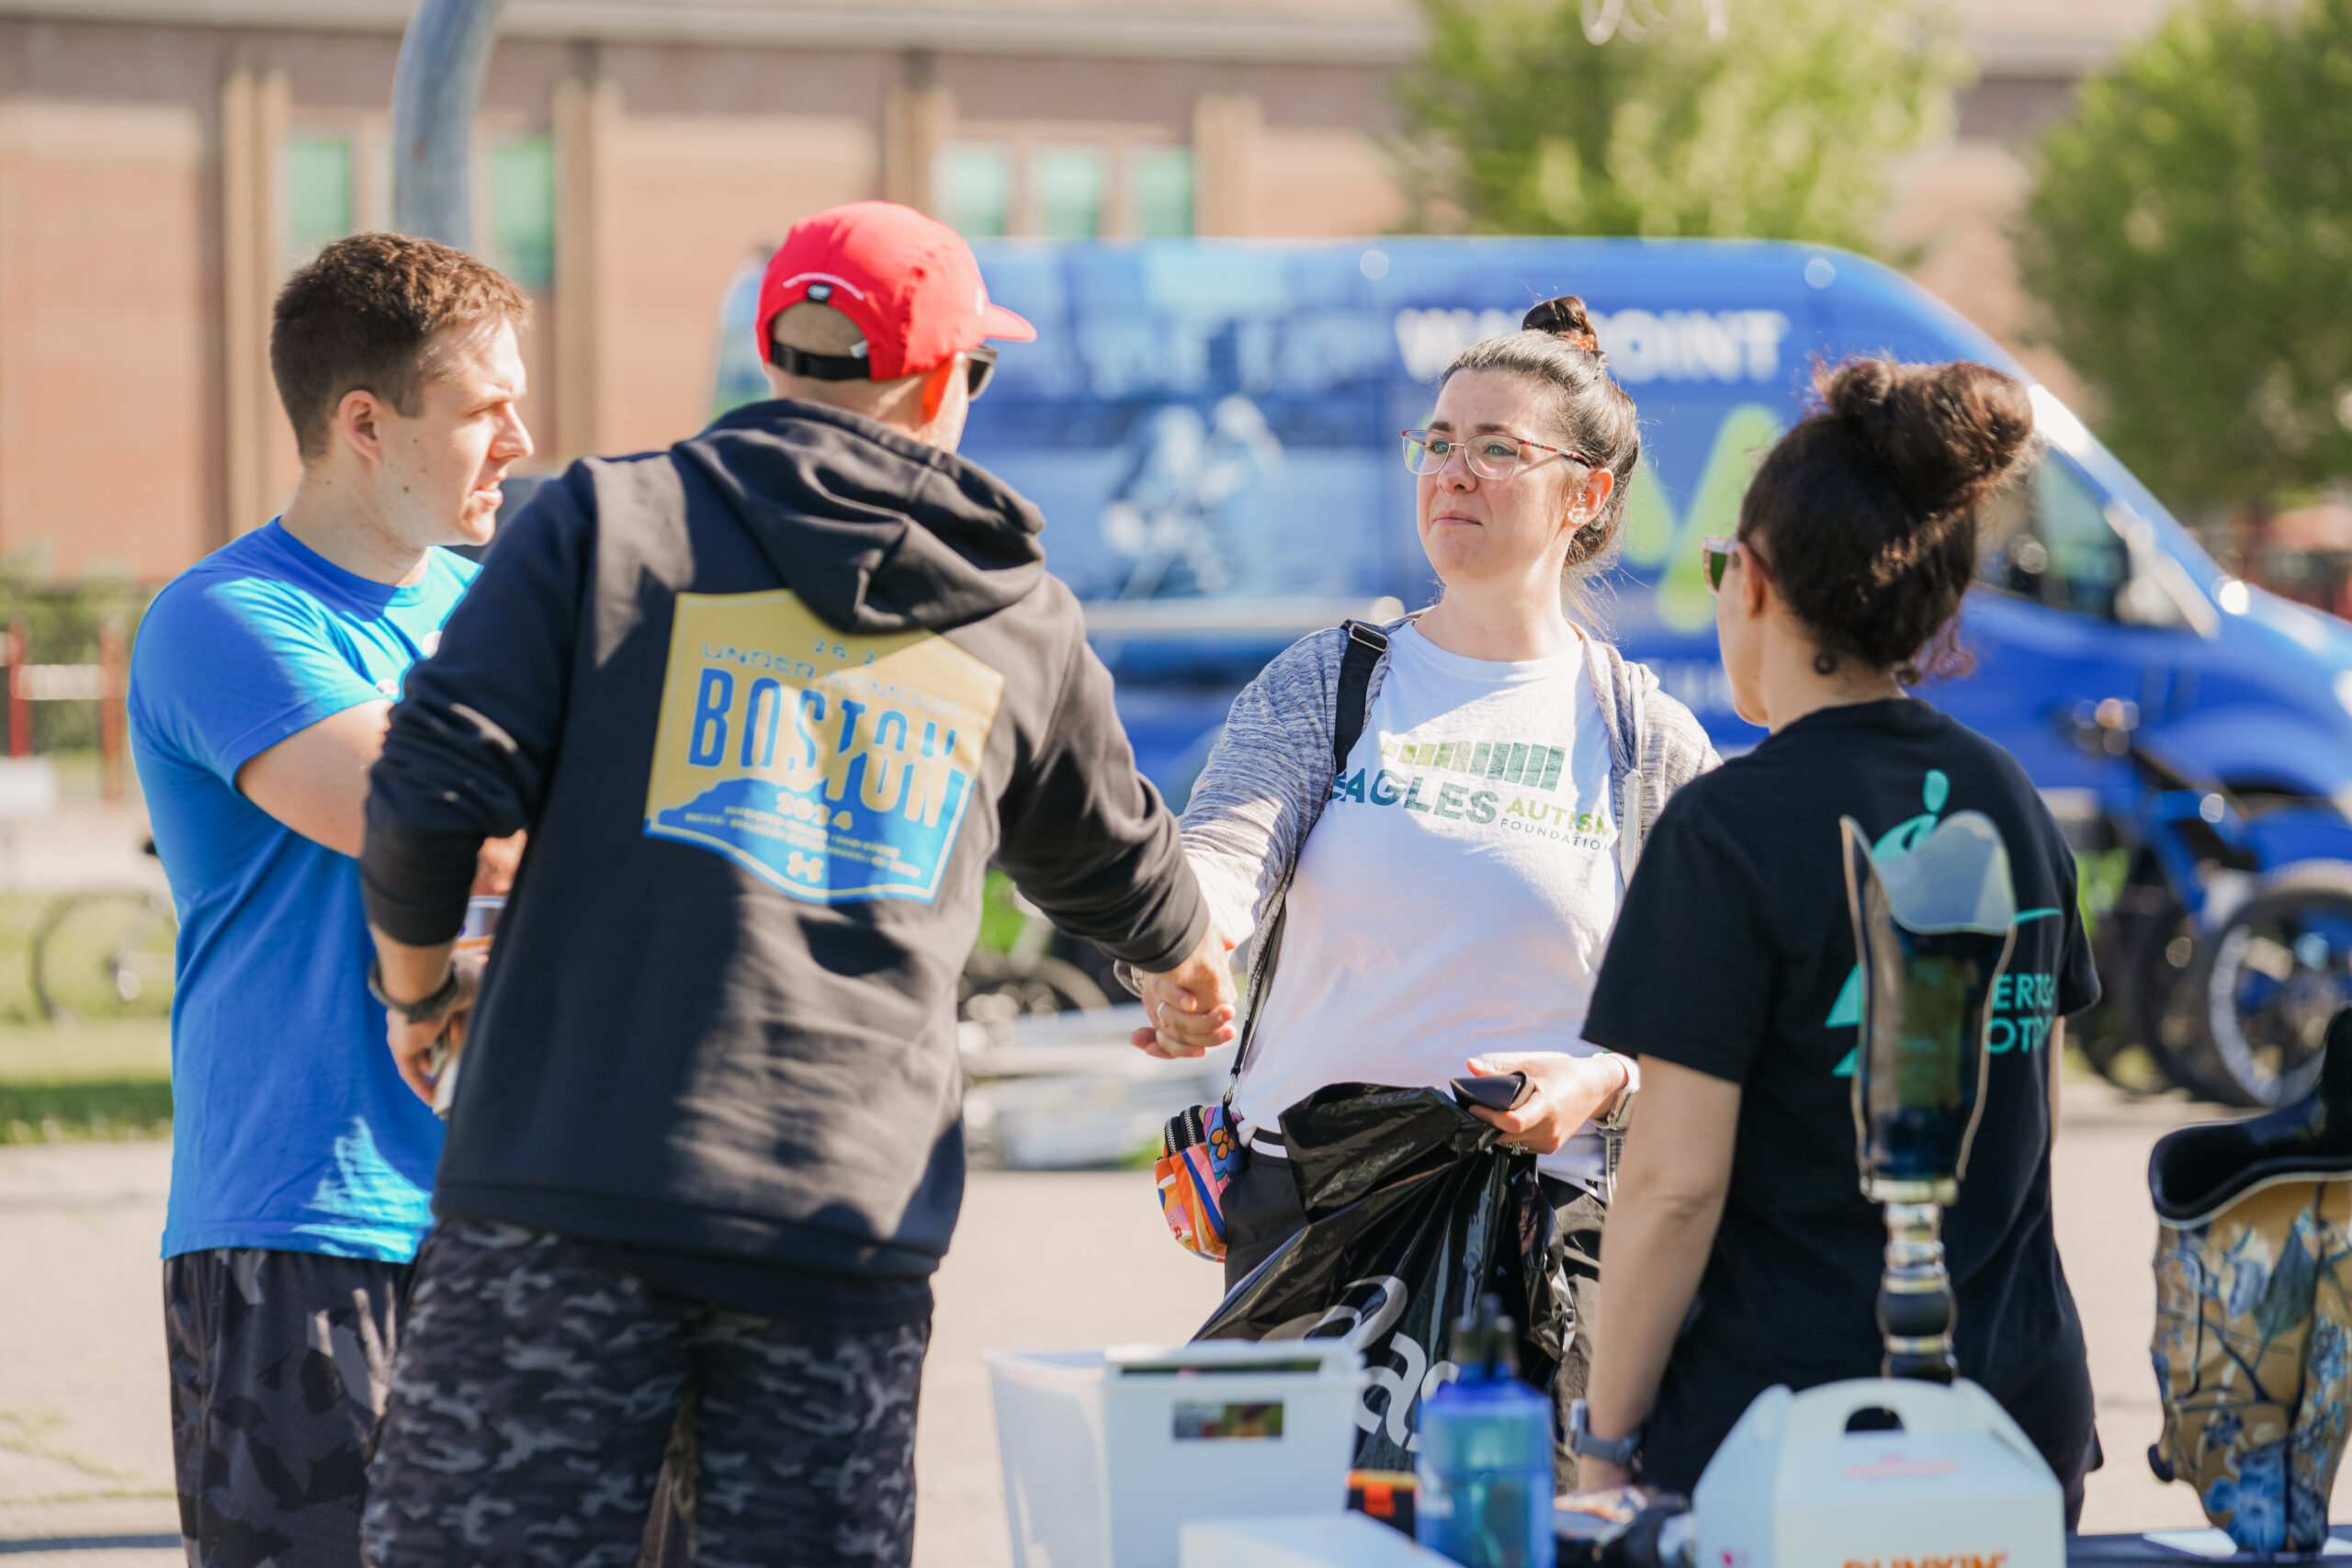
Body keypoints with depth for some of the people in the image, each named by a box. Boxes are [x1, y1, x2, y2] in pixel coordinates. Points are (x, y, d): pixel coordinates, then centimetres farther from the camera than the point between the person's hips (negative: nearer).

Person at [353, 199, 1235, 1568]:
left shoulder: (608, 521, 4)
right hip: (858, 1217, 3)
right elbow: (1111, 861, 32)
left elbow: (431, 795, -5)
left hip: (574, 1192, -2)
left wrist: (419, 989, 14)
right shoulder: (1021, 621, 15)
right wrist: (1192, 959, 55)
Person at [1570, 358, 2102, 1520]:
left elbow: (1676, 1180, -15)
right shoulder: (2008, 801, 8)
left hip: (1786, 1414, -6)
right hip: (2026, 1418, 6)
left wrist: (1606, 1437, -8)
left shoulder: (1730, 830, -12)